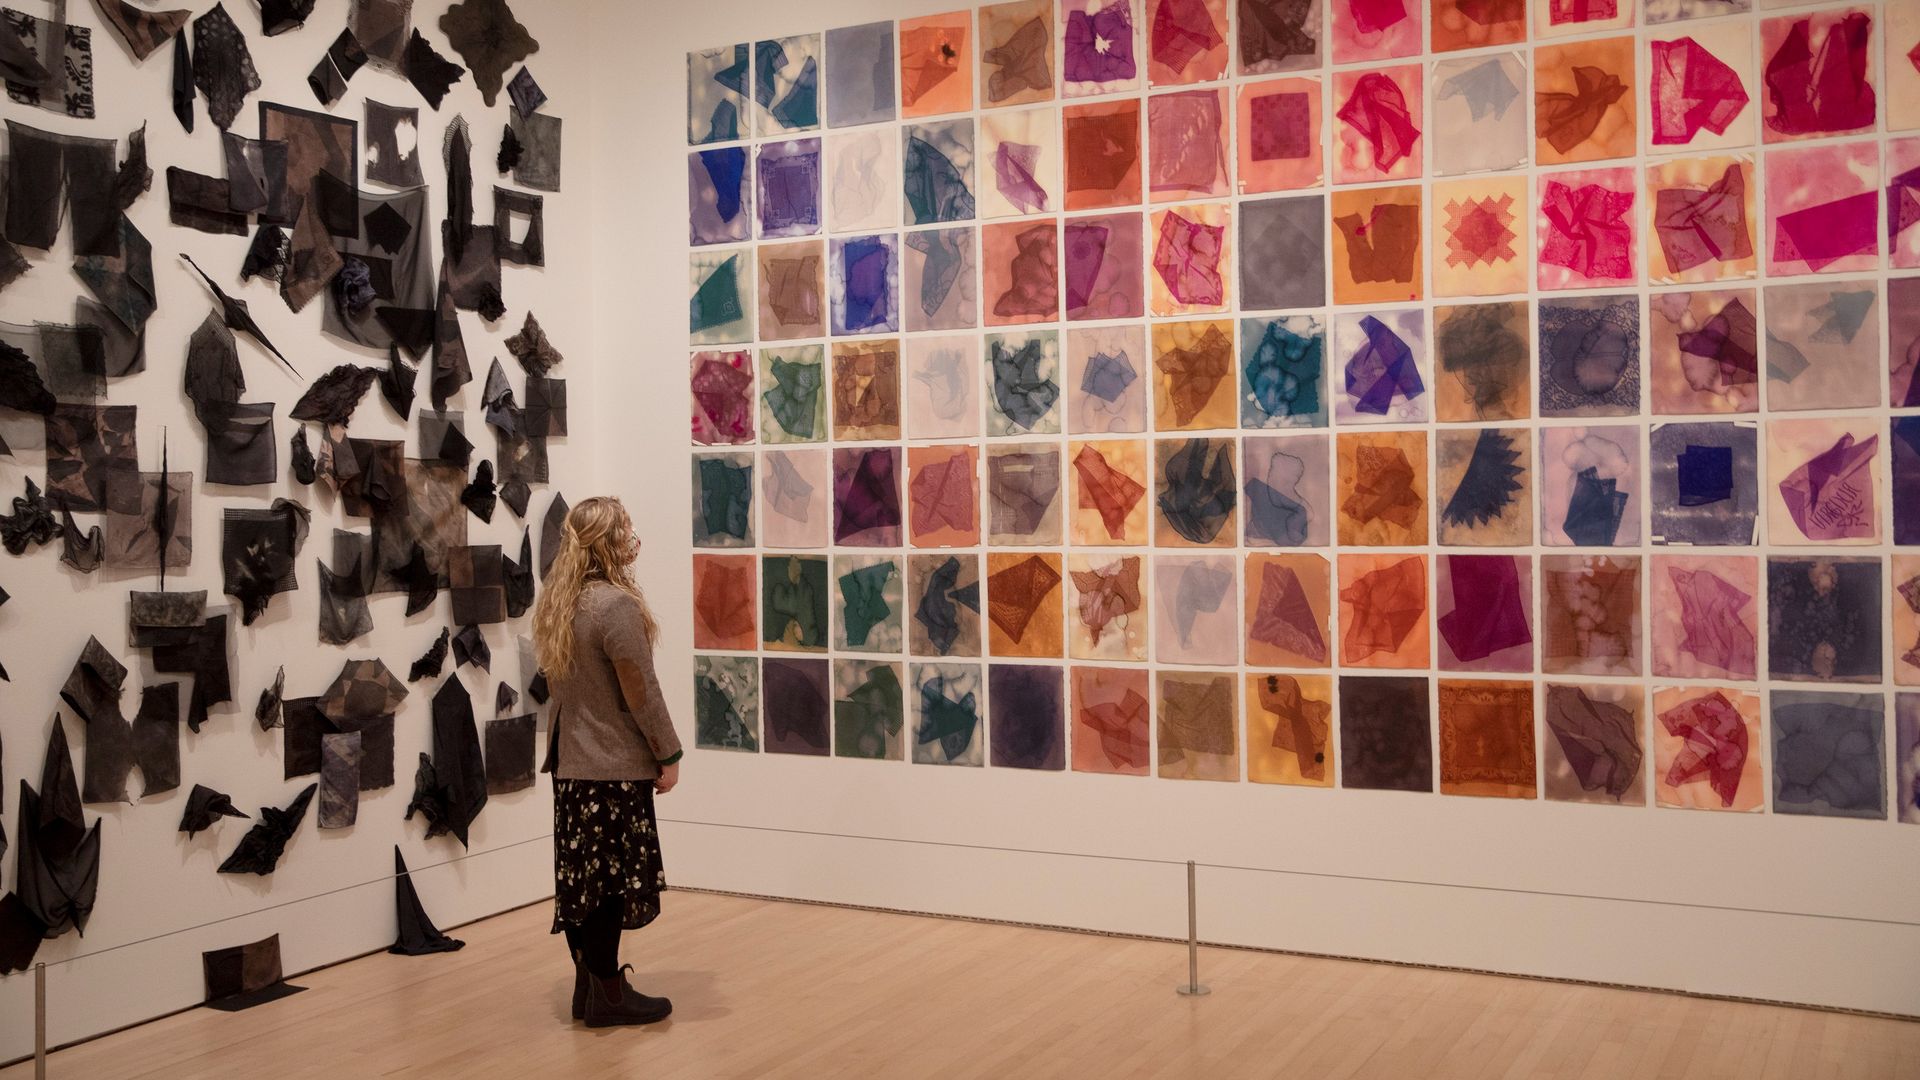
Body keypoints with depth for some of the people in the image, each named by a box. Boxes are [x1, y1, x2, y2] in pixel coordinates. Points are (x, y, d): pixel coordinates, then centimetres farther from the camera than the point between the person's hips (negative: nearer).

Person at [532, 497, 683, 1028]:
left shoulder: (559, 604, 8)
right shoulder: (616, 604, -18)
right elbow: (640, 690, -17)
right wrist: (668, 754, -8)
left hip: (571, 763, 8)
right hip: (614, 765, -8)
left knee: (581, 875, 14)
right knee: (611, 879, 0)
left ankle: (589, 983, 24)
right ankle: (606, 995, 8)